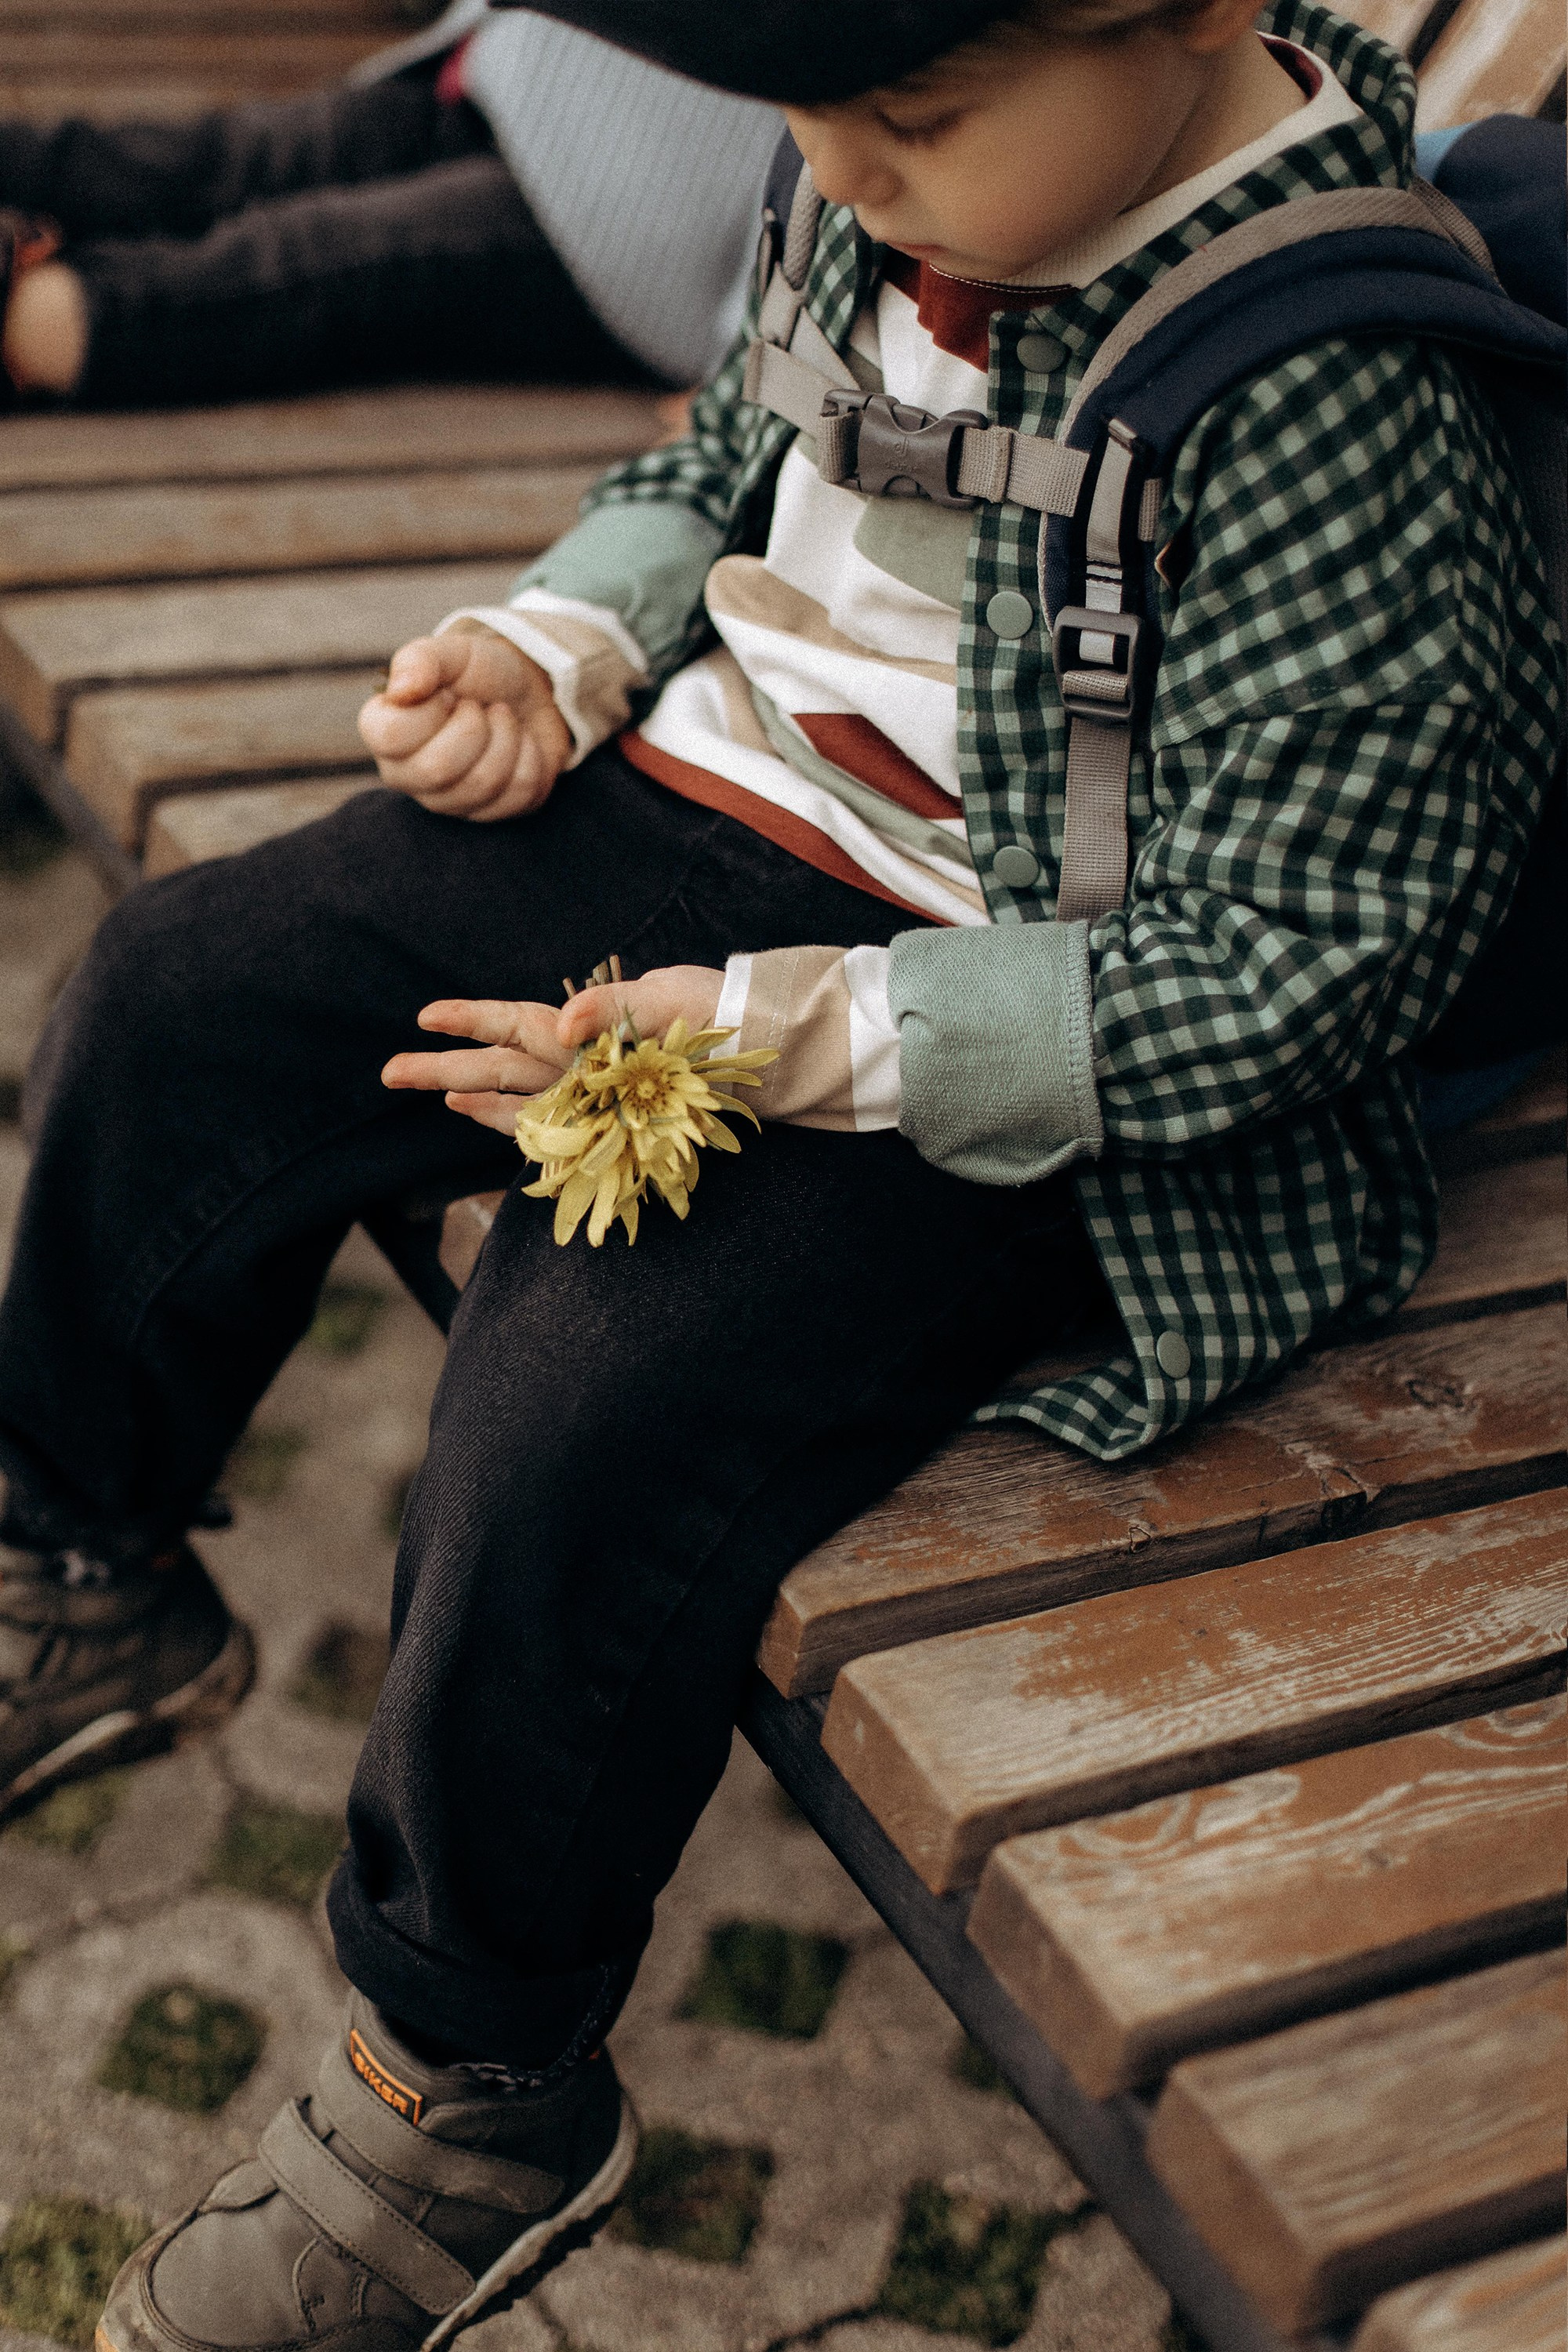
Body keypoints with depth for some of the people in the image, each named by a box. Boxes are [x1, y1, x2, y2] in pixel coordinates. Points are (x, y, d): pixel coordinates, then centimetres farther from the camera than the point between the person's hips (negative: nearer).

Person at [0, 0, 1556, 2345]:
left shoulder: (1333, 395, -25)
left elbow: (1279, 967, -25)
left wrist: (782, 1035, -30)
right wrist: (556, 649, -3)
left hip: (997, 1043, -8)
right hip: (714, 801, 9)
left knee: (589, 1422, -26)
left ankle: (473, 2091, 3)